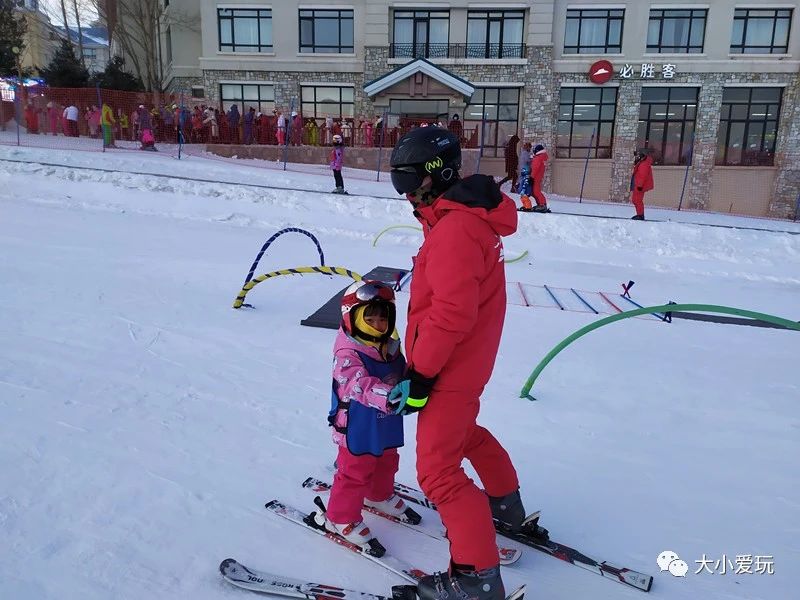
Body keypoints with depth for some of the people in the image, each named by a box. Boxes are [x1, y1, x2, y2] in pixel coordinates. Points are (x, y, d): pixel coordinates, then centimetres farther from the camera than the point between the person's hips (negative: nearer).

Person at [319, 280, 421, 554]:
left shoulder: (391, 347, 0)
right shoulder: (348, 353, -25)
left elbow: (403, 375, 14)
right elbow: (361, 384, -40)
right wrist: (389, 397, -54)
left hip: (387, 425, 8)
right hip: (358, 427, -8)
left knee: (386, 462, 26)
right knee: (355, 471, 3)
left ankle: (379, 496, 54)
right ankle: (341, 518, 23)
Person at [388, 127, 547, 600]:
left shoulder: (454, 228, -25)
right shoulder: (469, 215, 8)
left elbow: (451, 313, -29)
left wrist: (418, 375, -21)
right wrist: (422, 362, 20)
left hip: (450, 369, -10)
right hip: (466, 362, 10)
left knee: (438, 470, -3)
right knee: (463, 432, 30)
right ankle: (506, 507, 50)